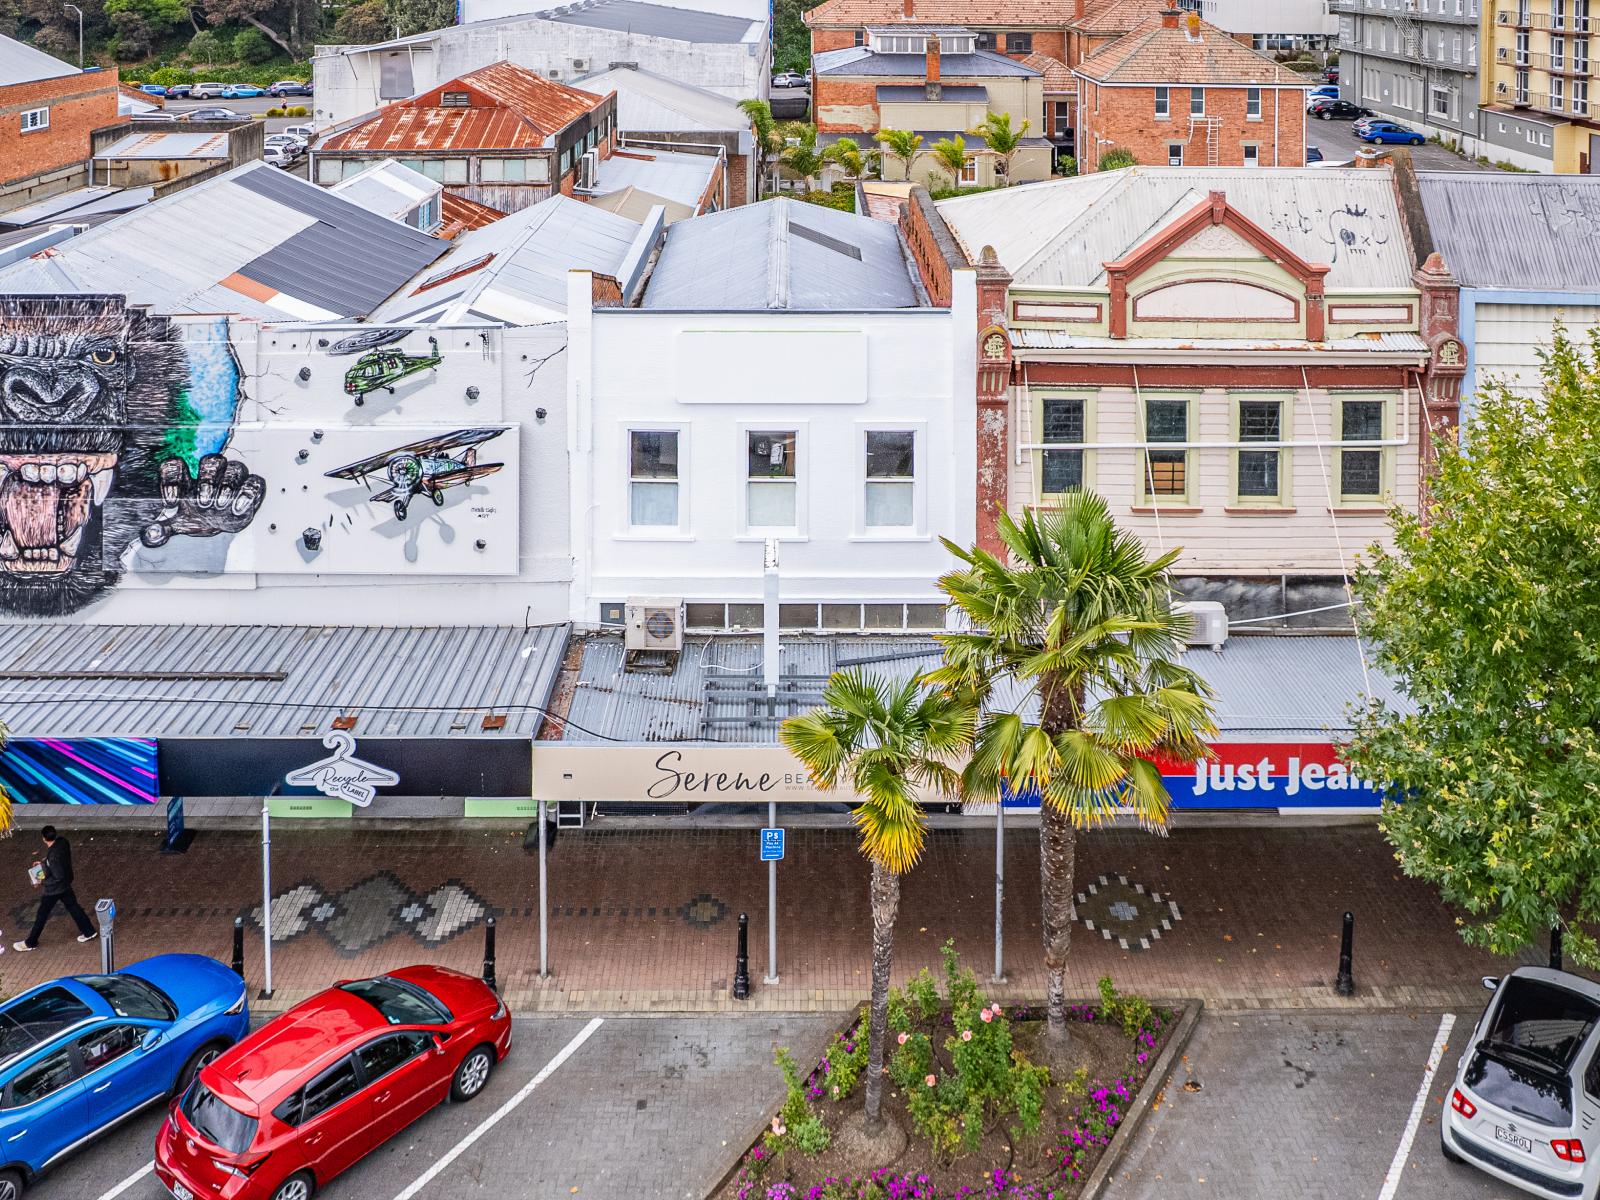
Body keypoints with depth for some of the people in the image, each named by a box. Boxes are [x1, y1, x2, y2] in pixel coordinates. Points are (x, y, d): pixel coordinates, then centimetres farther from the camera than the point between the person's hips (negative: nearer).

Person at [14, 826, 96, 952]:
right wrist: (44, 862, 6)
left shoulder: (53, 856, -36)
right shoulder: (63, 842, -13)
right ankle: (89, 932, 32)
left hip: (54, 888, -7)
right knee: (73, 907, 22)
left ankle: (31, 943, 25)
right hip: (66, 884, 7)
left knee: (42, 915, 9)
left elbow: (58, 877, -29)